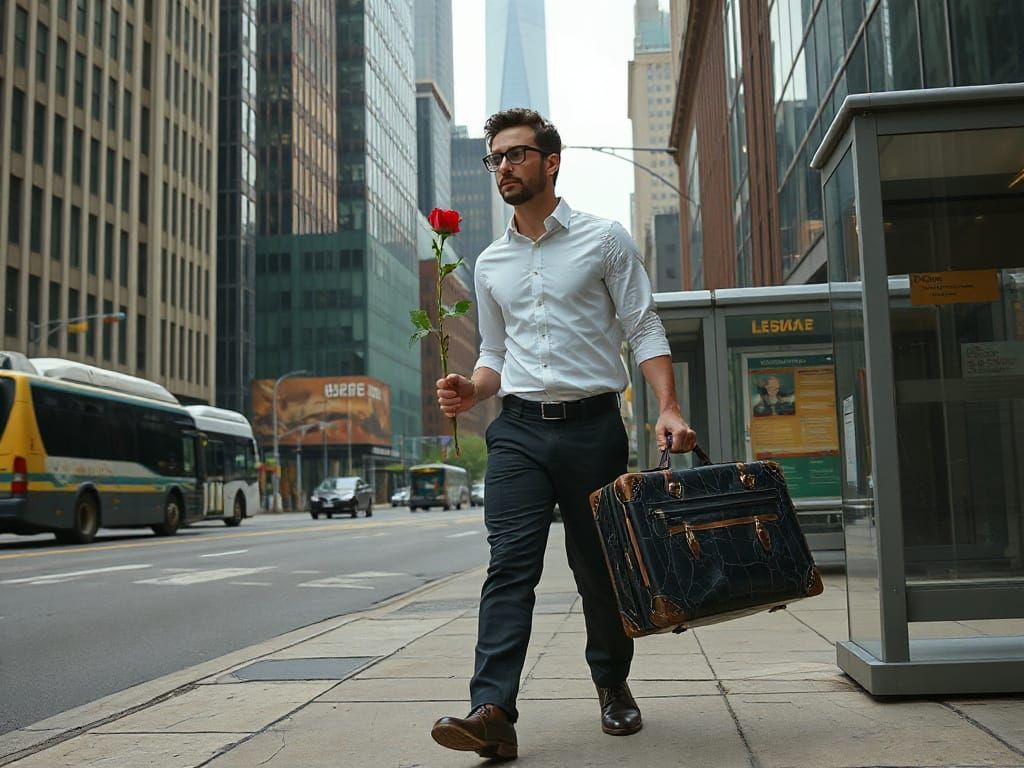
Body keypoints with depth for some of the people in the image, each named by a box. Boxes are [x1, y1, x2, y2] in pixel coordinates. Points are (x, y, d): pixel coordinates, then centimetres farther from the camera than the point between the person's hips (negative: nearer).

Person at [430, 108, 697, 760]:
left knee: (600, 568, 7)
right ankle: (493, 711, -15)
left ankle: (614, 687, 28)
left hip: (593, 424, -2)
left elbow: (644, 329, 0)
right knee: (510, 566, -10)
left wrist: (669, 408, -13)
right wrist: (473, 390, -1)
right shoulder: (490, 264, 16)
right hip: (518, 429, 3)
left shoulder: (604, 240, 4)